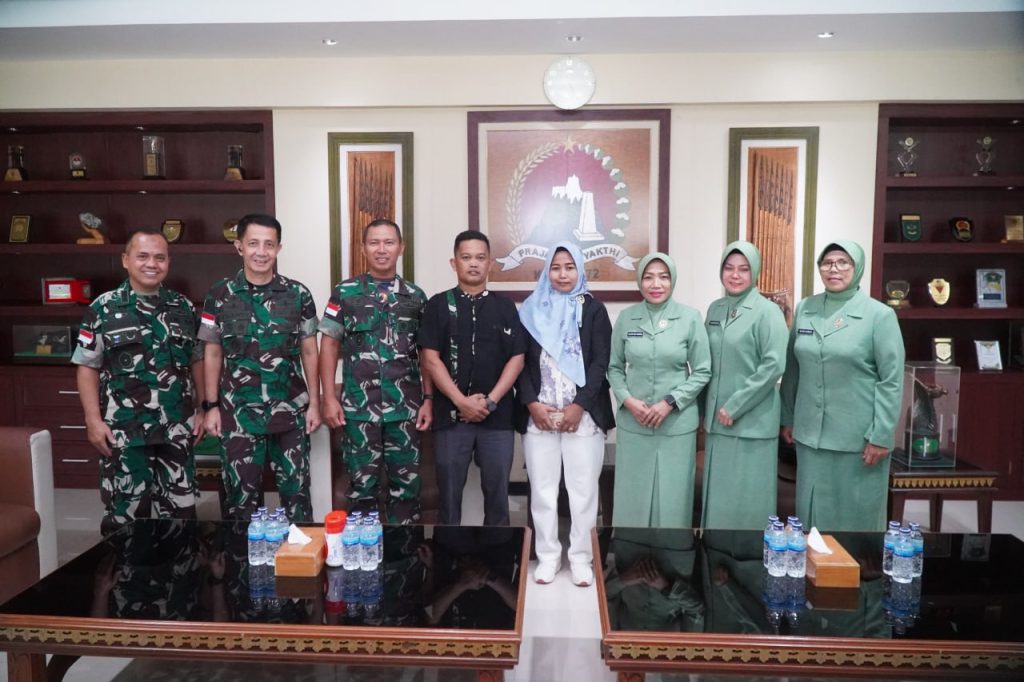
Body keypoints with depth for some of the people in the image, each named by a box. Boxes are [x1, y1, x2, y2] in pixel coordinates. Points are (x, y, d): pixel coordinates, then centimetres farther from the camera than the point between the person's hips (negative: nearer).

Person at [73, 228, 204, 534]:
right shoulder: (104, 308, -2)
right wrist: (94, 420, -8)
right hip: (123, 432, -2)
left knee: (181, 514, 11)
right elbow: (87, 367, -1)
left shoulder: (183, 308, 6)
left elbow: (197, 362, 12)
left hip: (176, 430, 2)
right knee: (122, 517, 8)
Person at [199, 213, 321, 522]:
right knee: (241, 496, 9)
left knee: (296, 492, 9)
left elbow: (309, 353, 5)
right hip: (238, 414, 0)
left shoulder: (298, 295, 0)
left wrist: (314, 403, 2)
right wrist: (211, 406, 1)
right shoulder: (219, 296, 0)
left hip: (290, 412, 0)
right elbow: (213, 355, 5)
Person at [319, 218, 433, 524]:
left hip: (406, 408, 2)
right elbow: (329, 346, 4)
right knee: (362, 487, 8)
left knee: (406, 486, 9)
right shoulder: (344, 293, 3)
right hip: (359, 409, -1)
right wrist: (329, 398, -2)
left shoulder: (416, 296, 8)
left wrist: (428, 400, 2)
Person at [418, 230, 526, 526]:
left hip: (497, 416, 1)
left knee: (497, 488, 8)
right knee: (449, 488, 7)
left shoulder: (505, 307, 7)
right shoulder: (439, 304, 3)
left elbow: (516, 359, 2)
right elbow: (431, 359, -4)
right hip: (451, 414, -1)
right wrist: (462, 401, -12)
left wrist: (490, 401, -9)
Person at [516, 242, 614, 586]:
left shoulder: (593, 309, 4)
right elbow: (521, 362, 5)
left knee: (583, 489, 3)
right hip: (538, 416, 1)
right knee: (542, 489, 7)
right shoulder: (531, 309, 8)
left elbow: (600, 363, -2)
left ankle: (581, 557, 18)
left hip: (584, 415, -1)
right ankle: (548, 556, 20)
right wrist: (532, 403, -8)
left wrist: (579, 406, -11)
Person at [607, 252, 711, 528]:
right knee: (632, 497, 9)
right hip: (632, 424, 2)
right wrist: (628, 400, -9)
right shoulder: (626, 318, 2)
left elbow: (702, 371, -2)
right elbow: (614, 367, 7)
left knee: (672, 498, 7)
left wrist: (670, 402, -12)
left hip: (677, 424, -1)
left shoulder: (690, 317, -4)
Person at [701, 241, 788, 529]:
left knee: (748, 497, 3)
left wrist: (735, 406, -16)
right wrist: (705, 409, 11)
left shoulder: (767, 312, -9)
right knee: (718, 493, 14)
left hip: (752, 420, -6)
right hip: (717, 418, 6)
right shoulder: (715, 309, 9)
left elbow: (773, 366, -16)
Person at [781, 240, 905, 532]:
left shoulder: (880, 315, -7)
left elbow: (891, 381, -9)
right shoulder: (804, 309, 5)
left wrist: (881, 437, -12)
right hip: (810, 433, 4)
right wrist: (788, 418, 10)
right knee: (812, 509, 13)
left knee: (857, 514, 7)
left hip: (858, 436, -4)